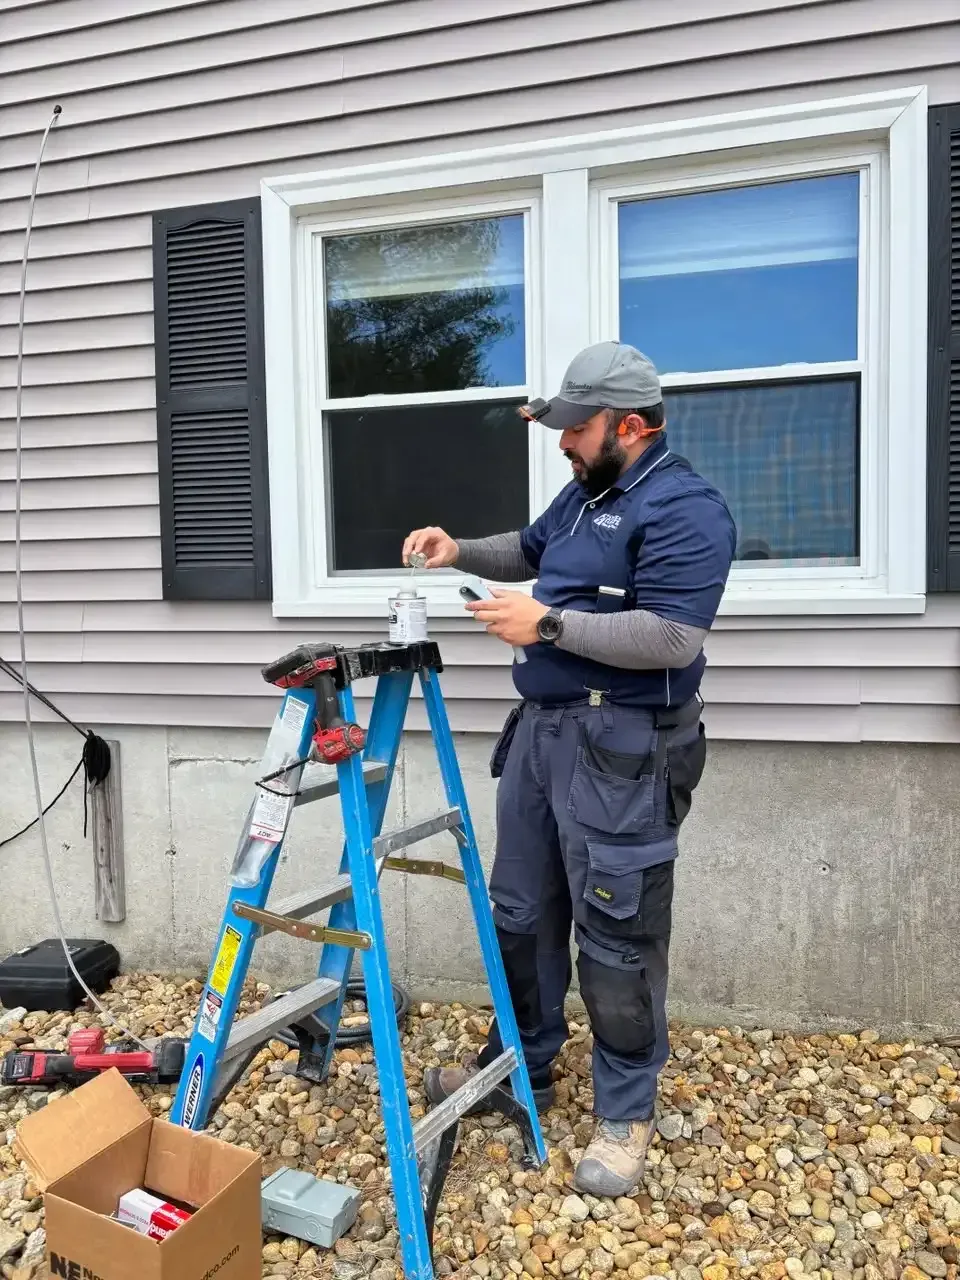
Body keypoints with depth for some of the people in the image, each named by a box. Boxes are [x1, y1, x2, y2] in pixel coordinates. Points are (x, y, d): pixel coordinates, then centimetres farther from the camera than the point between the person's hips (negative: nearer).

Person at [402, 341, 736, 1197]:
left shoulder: (685, 509, -15)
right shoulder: (585, 493, 15)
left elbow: (673, 640, -24)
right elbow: (531, 552, 32)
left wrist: (548, 624, -23)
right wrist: (461, 552, 14)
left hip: (623, 751, -9)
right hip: (542, 728, 10)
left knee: (616, 937, 1)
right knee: (522, 914, 17)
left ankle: (627, 1114, 20)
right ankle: (520, 1068, 36)